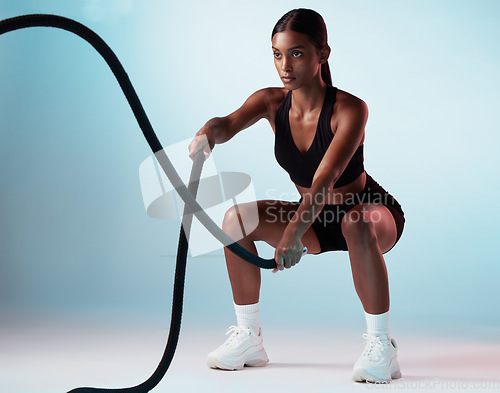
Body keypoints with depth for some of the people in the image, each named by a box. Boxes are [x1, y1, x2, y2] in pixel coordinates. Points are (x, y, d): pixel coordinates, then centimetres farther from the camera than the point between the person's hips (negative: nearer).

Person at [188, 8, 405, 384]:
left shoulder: (350, 109, -27)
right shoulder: (272, 102, -12)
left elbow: (326, 179, -40)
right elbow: (230, 122, -31)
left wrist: (295, 231, -54)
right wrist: (207, 135, -55)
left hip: (375, 212, -5)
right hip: (314, 217, 5)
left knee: (356, 225, -40)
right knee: (238, 218, -16)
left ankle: (382, 346, -23)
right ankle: (248, 339, -4)